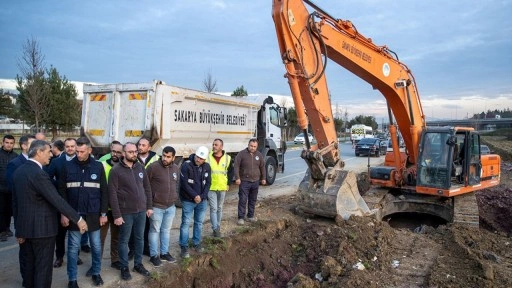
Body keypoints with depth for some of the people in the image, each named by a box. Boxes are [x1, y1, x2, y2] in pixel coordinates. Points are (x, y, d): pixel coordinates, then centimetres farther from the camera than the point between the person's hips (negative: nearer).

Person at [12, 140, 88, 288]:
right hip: (41, 228, -9)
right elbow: (57, 200, -24)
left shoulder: (18, 171, 6)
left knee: (30, 264, 20)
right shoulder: (38, 173, -21)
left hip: (25, 226, 9)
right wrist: (78, 219, -20)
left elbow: (15, 201, 11)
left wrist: (18, 228, 18)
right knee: (43, 266, 4)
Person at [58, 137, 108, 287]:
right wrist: (63, 213, -5)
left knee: (96, 245, 12)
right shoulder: (68, 166, -3)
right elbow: (62, 191, 0)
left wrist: (103, 213, -1)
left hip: (93, 214, 1)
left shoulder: (98, 166, -2)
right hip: (74, 214, 0)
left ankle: (95, 272, 31)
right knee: (73, 247, 8)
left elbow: (104, 191, 1)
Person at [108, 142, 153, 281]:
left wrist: (149, 206, 8)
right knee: (124, 240, 10)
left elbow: (147, 188, 10)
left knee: (140, 239, 16)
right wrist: (117, 215, -14)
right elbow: (112, 194, -12)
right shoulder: (116, 170, -11)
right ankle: (124, 267, 26)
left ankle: (138, 264, 32)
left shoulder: (140, 167, 3)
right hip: (126, 212, -4)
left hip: (141, 211, 4)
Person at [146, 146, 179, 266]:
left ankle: (164, 253, 31)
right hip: (156, 206, -5)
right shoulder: (153, 167, -16)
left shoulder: (176, 168, 3)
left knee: (166, 230, 17)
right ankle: (153, 255, 20)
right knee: (155, 230, 7)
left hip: (171, 206, 6)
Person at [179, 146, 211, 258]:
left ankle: (197, 243, 30)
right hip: (188, 200, -4)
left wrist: (202, 196, -11)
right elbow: (184, 183, -17)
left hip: (202, 200, 5)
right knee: (186, 223, 1)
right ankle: (184, 247, 11)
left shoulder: (207, 167, -1)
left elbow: (208, 183, 1)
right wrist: (194, 196, -17)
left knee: (199, 222, 14)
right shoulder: (186, 165, -15)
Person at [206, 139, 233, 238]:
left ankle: (217, 227, 26)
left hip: (222, 188, 2)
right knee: (213, 208, -5)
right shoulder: (207, 157, -6)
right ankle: (216, 229, 0)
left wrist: (228, 183, 4)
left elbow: (231, 171, 10)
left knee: (219, 208, 14)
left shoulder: (227, 158, -2)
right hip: (211, 188, -2)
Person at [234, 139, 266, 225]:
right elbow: (236, 166, -7)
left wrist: (263, 178, 13)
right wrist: (237, 178, -13)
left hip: (255, 181, 4)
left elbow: (262, 167, 14)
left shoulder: (259, 155, 7)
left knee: (253, 200, 12)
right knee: (243, 200, -4)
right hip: (244, 181, -4)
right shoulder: (241, 154, -7)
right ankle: (241, 217, 3)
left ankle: (250, 216, 24)